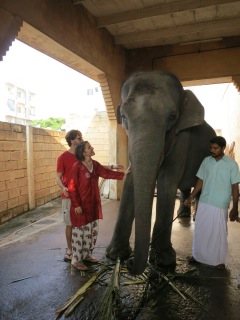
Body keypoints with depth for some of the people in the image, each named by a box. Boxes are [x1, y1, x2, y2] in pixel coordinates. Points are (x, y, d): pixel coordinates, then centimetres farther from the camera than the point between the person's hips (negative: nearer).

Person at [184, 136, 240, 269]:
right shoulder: (206, 161, 3)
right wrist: (191, 197, 1)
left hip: (220, 205, -3)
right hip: (204, 203, 4)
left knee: (219, 233, 7)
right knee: (200, 230, 13)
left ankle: (220, 260, 26)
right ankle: (198, 255, 31)